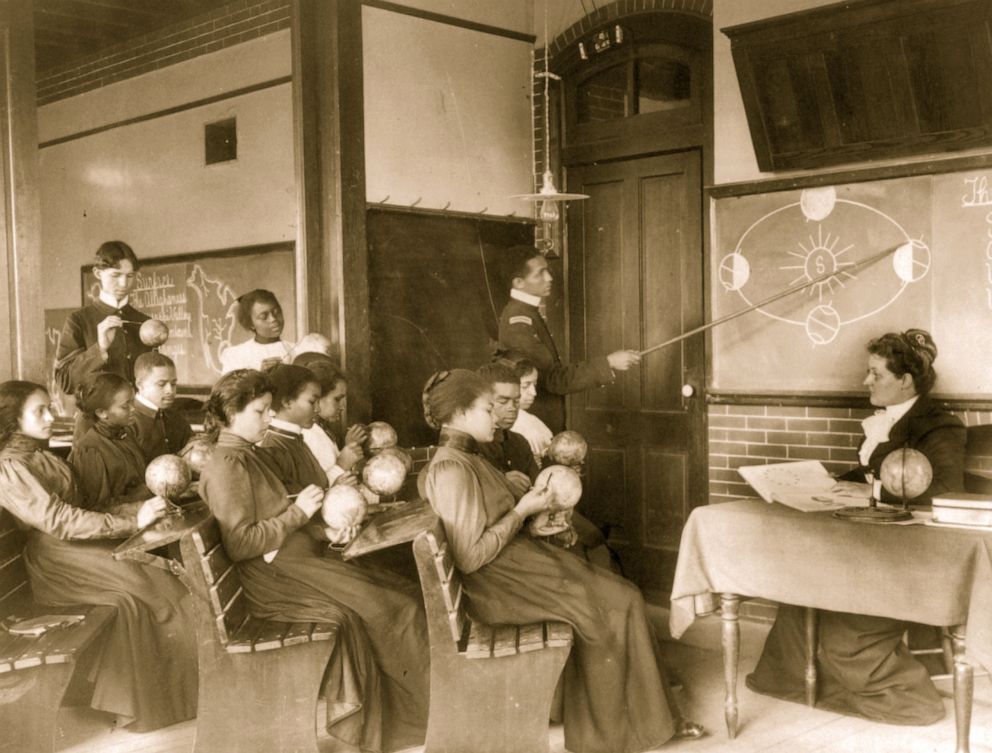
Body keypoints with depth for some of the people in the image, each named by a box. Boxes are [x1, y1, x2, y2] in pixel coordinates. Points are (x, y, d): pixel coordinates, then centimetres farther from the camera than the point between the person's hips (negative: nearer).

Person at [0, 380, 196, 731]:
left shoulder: (41, 456, 17)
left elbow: (80, 509, 11)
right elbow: (61, 521, -20)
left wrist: (141, 508, -3)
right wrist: (132, 521, -23)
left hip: (78, 543, 8)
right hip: (56, 560, -8)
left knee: (135, 596, -14)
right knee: (147, 584, -18)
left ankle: (130, 697, -9)